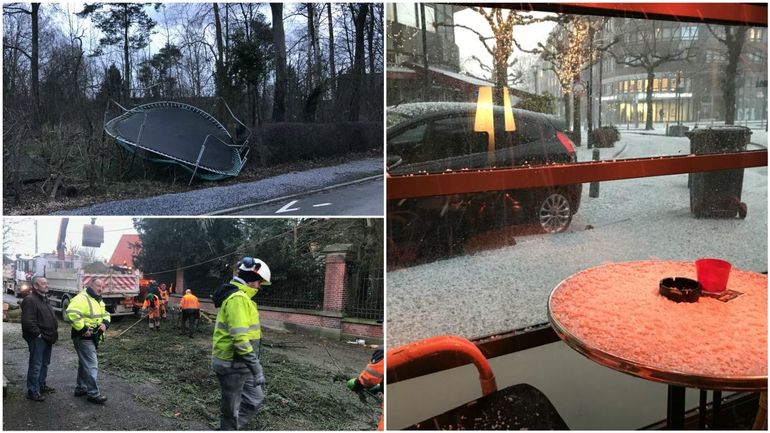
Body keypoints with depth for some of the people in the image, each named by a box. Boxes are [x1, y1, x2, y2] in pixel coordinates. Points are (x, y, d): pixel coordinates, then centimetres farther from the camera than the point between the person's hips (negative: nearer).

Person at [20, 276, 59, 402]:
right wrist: (38, 333, -18)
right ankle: (32, 391, 1)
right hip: (38, 339, -10)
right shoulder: (30, 300, -15)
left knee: (44, 364, 19)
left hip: (47, 338, 10)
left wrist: (53, 333, 15)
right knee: (36, 365, -5)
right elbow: (28, 321, -23)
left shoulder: (45, 299, 16)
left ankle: (41, 385, 31)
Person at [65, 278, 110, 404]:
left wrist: (105, 323, -1)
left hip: (93, 338, 10)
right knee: (92, 365, -8)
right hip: (83, 338, -10)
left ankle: (80, 388, 33)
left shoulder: (98, 301, 14)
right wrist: (82, 329, -28)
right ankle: (93, 394, -2)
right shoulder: (82, 298, -19)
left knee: (84, 363, 20)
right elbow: (71, 313, -32)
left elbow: (105, 314, 22)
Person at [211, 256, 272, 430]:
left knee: (254, 399, 18)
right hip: (232, 365, -10)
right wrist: (257, 368, -27)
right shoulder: (238, 298, -22)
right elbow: (240, 339, -30)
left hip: (239, 363, 10)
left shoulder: (239, 296, 13)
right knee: (231, 409, 5)